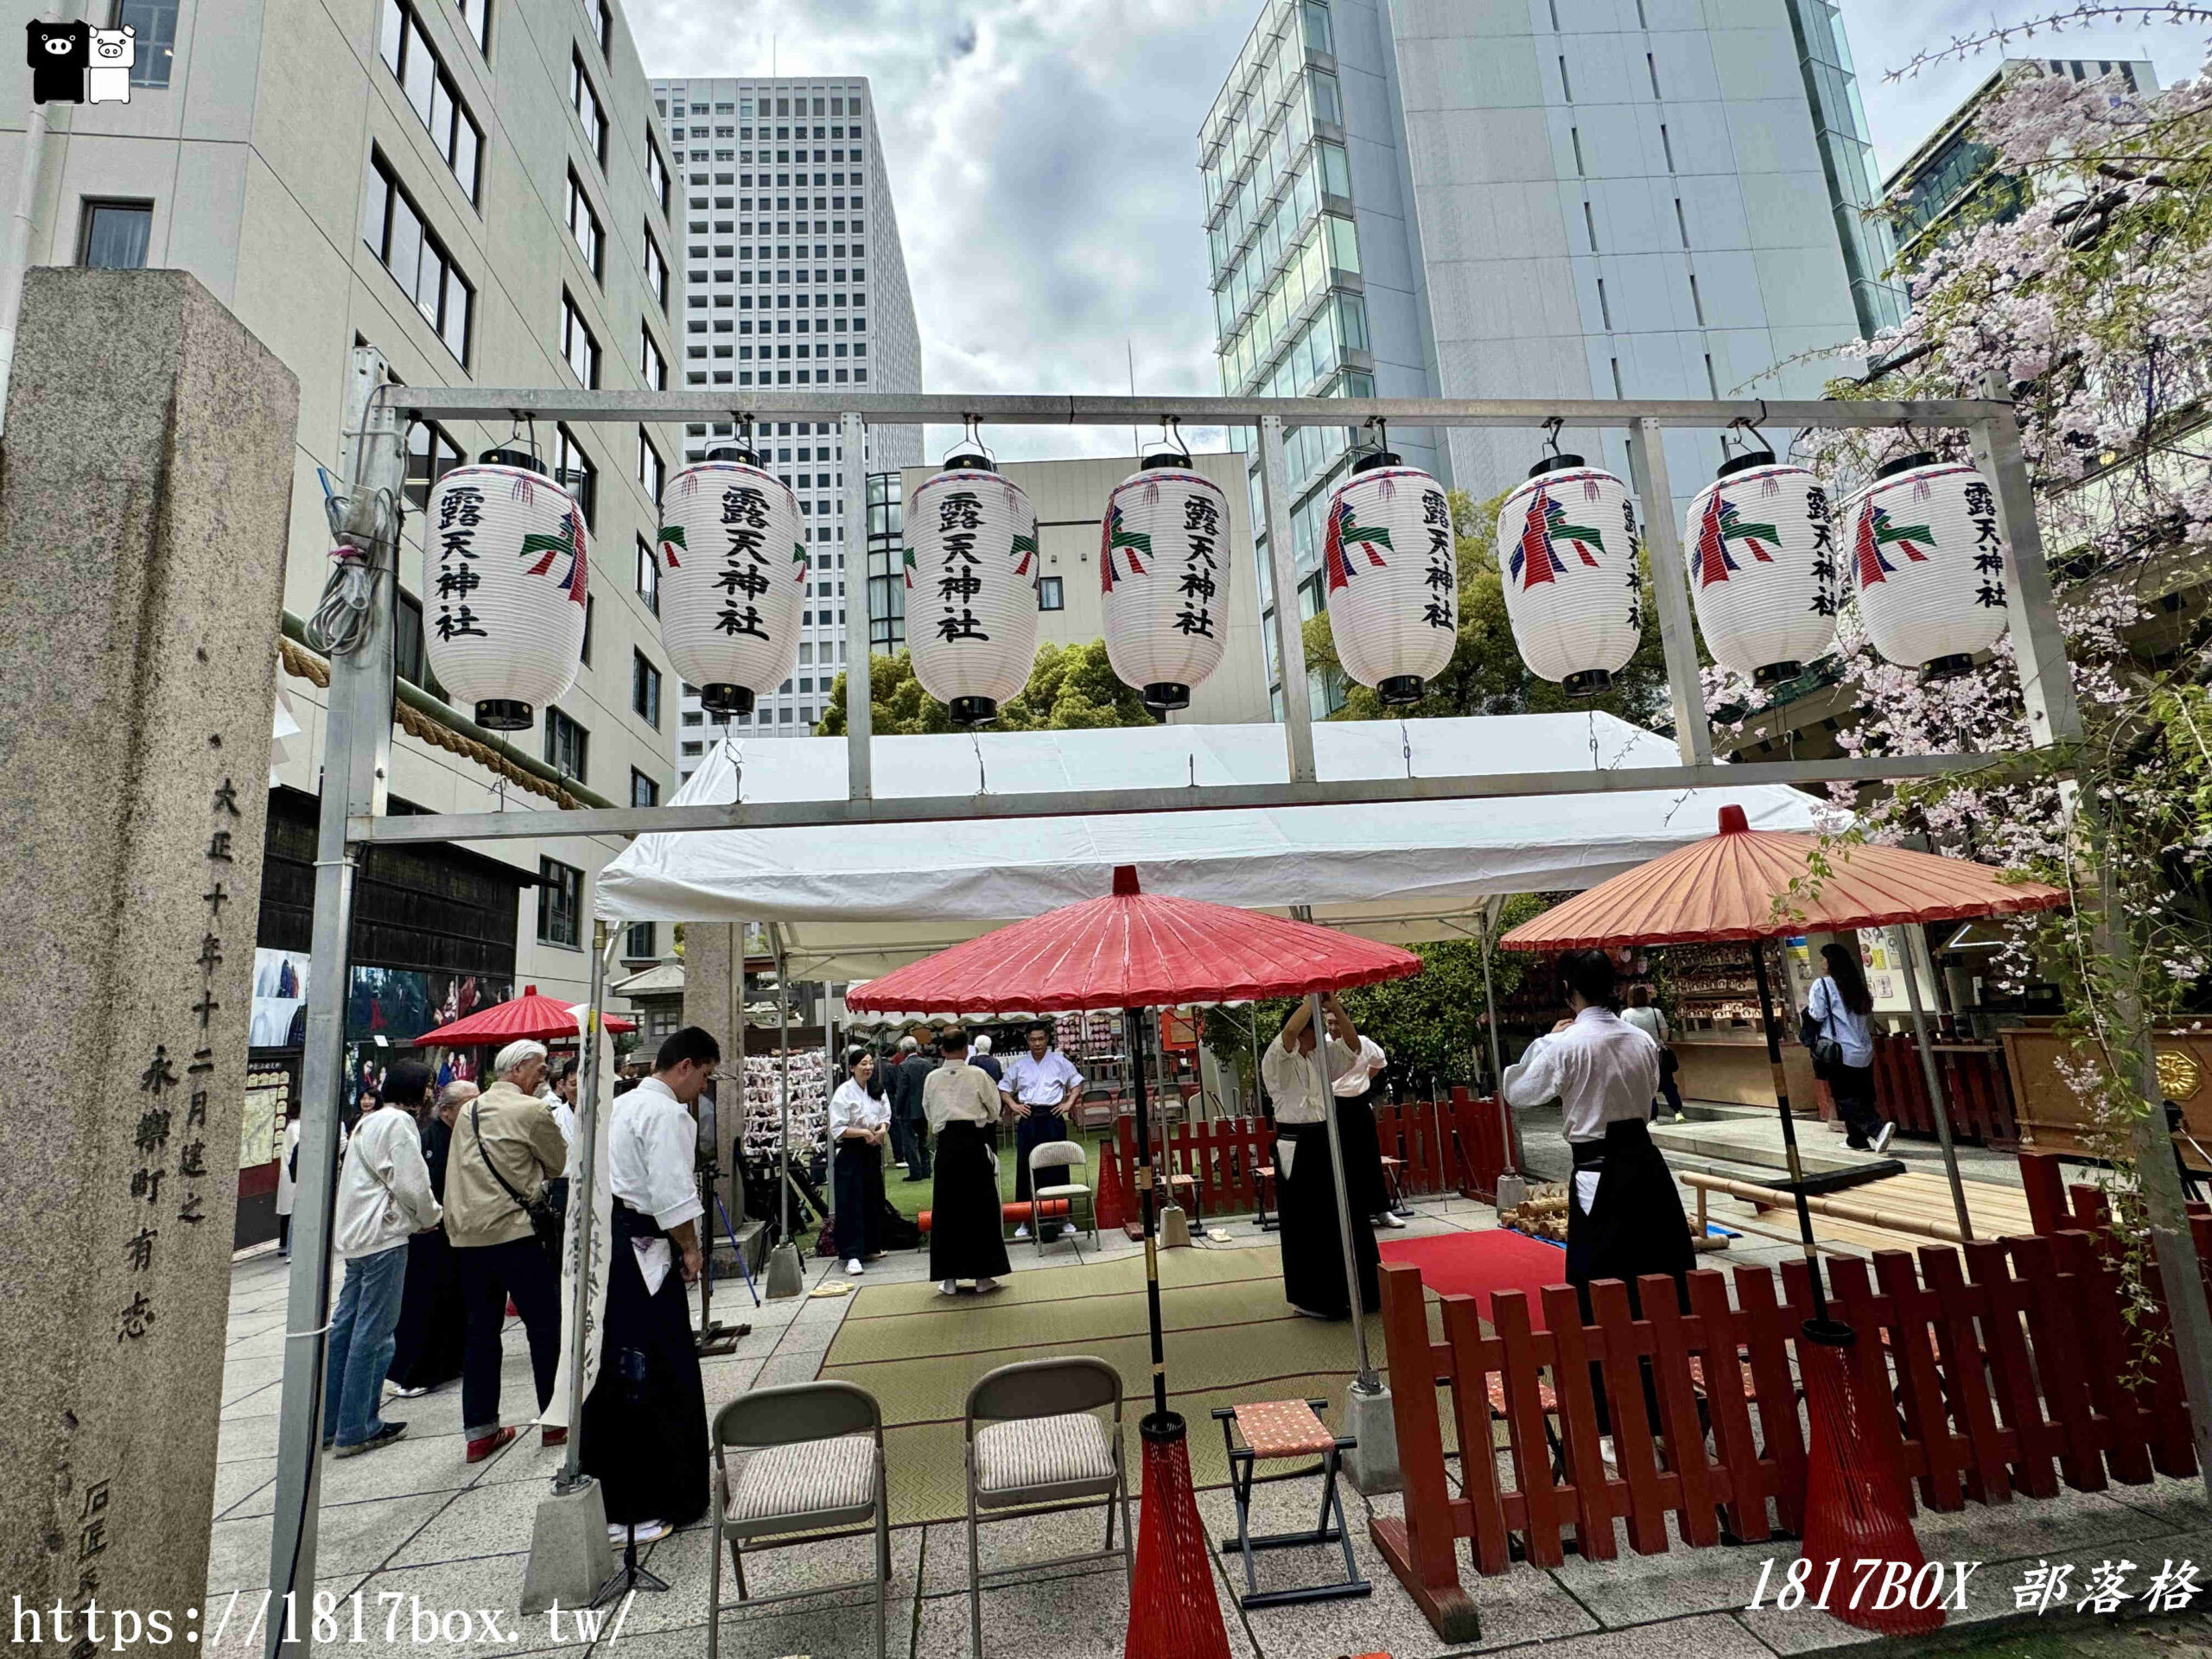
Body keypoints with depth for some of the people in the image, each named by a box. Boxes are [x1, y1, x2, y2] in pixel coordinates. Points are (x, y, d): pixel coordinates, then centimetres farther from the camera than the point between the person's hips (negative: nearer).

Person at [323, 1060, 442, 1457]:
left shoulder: (369, 1120, 18)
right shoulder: (399, 1122, -12)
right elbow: (410, 1184, -17)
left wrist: (420, 1213, 15)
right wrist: (431, 1217, 1)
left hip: (354, 1235, 10)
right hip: (383, 1236, -10)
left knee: (345, 1326, 14)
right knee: (373, 1333, -4)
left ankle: (326, 1422, 22)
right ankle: (357, 1430, 2)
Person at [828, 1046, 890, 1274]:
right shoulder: (844, 1092, -13)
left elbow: (886, 1117, 15)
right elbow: (838, 1129, -16)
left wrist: (882, 1129, -6)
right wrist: (863, 1132, -22)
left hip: (872, 1152, 7)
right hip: (850, 1153, -7)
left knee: (872, 1202, 15)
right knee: (851, 1204, -7)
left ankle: (869, 1246, 29)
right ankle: (852, 1255, -4)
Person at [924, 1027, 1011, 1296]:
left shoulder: (932, 1079, 2)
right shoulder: (977, 1075, -4)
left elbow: (929, 1114, 13)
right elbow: (994, 1110, 6)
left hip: (946, 1144, 2)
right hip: (974, 1142, -2)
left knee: (947, 1208, 9)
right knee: (980, 1207, 7)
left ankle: (948, 1277, 13)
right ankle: (983, 1275, 12)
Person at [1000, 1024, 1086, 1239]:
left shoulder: (1059, 1061, 5)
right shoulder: (1019, 1064, 8)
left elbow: (1077, 1083, 13)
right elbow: (1004, 1088, 17)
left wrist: (1068, 1103, 1)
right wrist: (1013, 1105, 2)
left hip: (1053, 1117, -1)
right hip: (1027, 1119, 1)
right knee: (1025, 1168, 1)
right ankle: (1024, 1220, 9)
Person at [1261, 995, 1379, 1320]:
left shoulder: (1320, 1057, 12)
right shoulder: (1276, 1060, -11)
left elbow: (1353, 1045, 5)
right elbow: (1289, 1031, -30)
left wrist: (1334, 1004, -6)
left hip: (1325, 1143, 7)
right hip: (1296, 1149, -7)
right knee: (1306, 1224, 1)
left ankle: (1345, 1292, 25)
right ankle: (1311, 1298, 15)